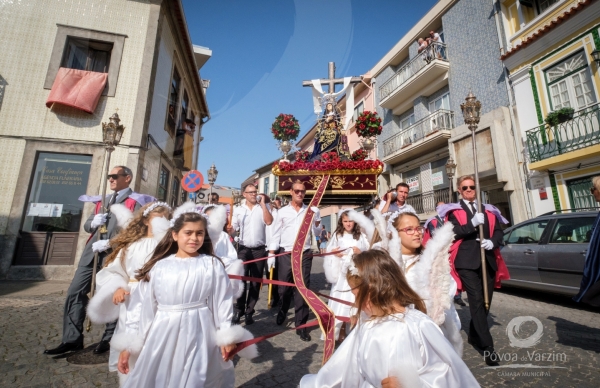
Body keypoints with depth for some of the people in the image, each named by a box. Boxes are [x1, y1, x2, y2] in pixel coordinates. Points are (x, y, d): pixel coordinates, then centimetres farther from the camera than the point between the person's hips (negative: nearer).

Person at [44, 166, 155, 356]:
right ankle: (72, 339, 18)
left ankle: (109, 339, 21)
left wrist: (109, 243, -18)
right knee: (75, 292, 5)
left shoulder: (136, 201, -4)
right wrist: (93, 222, -3)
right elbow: (87, 226, 21)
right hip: (92, 251, 7)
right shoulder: (102, 200, 20)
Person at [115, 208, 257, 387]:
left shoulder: (212, 265, -7)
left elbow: (223, 302, -4)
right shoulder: (159, 266, -1)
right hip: (163, 336, 2)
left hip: (198, 335, -2)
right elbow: (141, 305, 4)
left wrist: (226, 337, -3)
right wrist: (128, 345, 7)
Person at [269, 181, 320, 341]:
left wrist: (316, 217, -12)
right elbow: (276, 234, 5)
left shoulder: (312, 211, 4)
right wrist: (271, 254, 1)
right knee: (284, 289, 13)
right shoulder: (282, 211, 3)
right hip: (286, 255, 1)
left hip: (304, 255, 0)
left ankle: (301, 326, 17)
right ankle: (282, 312, 43)